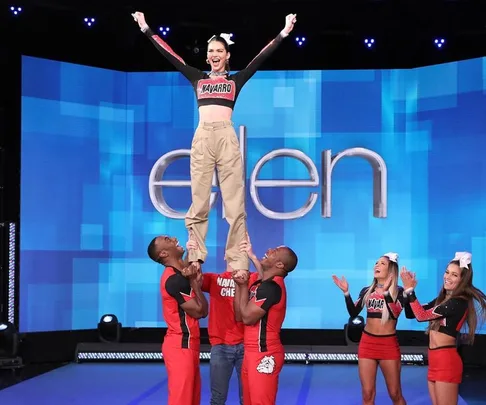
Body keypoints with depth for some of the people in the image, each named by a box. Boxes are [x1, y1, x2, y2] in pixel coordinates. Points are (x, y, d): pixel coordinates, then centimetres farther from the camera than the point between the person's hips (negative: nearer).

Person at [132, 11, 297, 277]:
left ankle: (238, 263, -4)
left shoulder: (236, 80, 14)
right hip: (202, 138, 1)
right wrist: (146, 29, 17)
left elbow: (261, 58, 10)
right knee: (199, 202, 0)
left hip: (227, 137, -1)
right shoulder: (198, 78, 17)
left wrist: (283, 33, 6)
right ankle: (194, 260, 2)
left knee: (234, 202, -4)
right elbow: (169, 55, 17)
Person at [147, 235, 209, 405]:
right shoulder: (174, 279, -17)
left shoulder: (180, 274, 13)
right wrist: (195, 283, -6)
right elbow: (200, 311, -14)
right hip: (180, 346, -10)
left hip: (186, 344, 10)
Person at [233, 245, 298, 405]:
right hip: (253, 352, 10)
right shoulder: (260, 284, 12)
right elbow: (239, 315, 10)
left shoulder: (271, 287, -18)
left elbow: (247, 317, -17)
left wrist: (244, 286, -8)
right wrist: (239, 284, 3)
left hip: (264, 354, -10)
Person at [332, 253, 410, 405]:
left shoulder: (398, 291, -4)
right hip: (367, 343, 3)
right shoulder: (367, 291, 8)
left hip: (389, 344, -3)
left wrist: (386, 292, -28)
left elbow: (395, 313, -20)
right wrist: (346, 292, -11)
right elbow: (353, 313, -2)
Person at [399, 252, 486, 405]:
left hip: (446, 360, -9)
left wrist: (409, 289, -16)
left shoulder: (459, 302, -16)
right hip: (435, 359, 9)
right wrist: (410, 289, 2)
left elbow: (422, 316, -18)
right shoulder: (443, 298, 12)